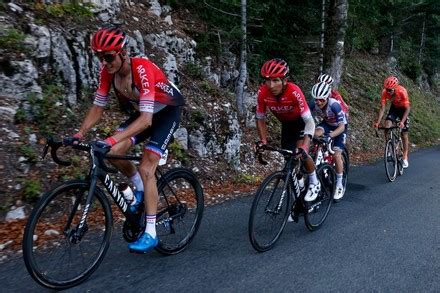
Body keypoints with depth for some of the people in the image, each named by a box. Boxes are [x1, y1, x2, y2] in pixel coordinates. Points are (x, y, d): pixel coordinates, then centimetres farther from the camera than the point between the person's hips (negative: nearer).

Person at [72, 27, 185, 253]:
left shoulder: (142, 69, -33)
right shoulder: (107, 71, -14)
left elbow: (146, 119, -41)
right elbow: (97, 107, -7)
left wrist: (113, 139, -51)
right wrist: (79, 134, -20)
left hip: (166, 112, -6)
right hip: (141, 112, 6)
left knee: (146, 168, -17)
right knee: (112, 153, -17)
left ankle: (150, 234, -9)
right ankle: (140, 188, 11)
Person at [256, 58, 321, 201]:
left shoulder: (293, 91, -38)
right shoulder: (263, 93, -28)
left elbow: (309, 121, -39)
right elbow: (260, 119, -14)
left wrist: (304, 147, -48)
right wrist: (263, 142, -23)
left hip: (302, 121, -4)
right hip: (286, 124, 4)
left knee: (300, 153, -23)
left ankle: (314, 183, 3)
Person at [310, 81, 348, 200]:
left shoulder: (334, 105, -36)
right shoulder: (314, 104, -25)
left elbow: (342, 127, -37)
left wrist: (330, 135, -53)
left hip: (340, 126, -4)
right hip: (327, 123, 4)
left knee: (336, 155, -15)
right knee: (315, 134, -30)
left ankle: (339, 185, 1)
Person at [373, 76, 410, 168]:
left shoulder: (402, 91, -35)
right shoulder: (385, 92, -27)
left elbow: (407, 108, -33)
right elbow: (382, 108, -25)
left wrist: (402, 121, -46)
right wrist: (377, 122, -36)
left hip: (403, 108, -3)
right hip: (394, 107, 3)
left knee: (404, 133, -1)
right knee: (387, 125, -24)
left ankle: (405, 157, 10)